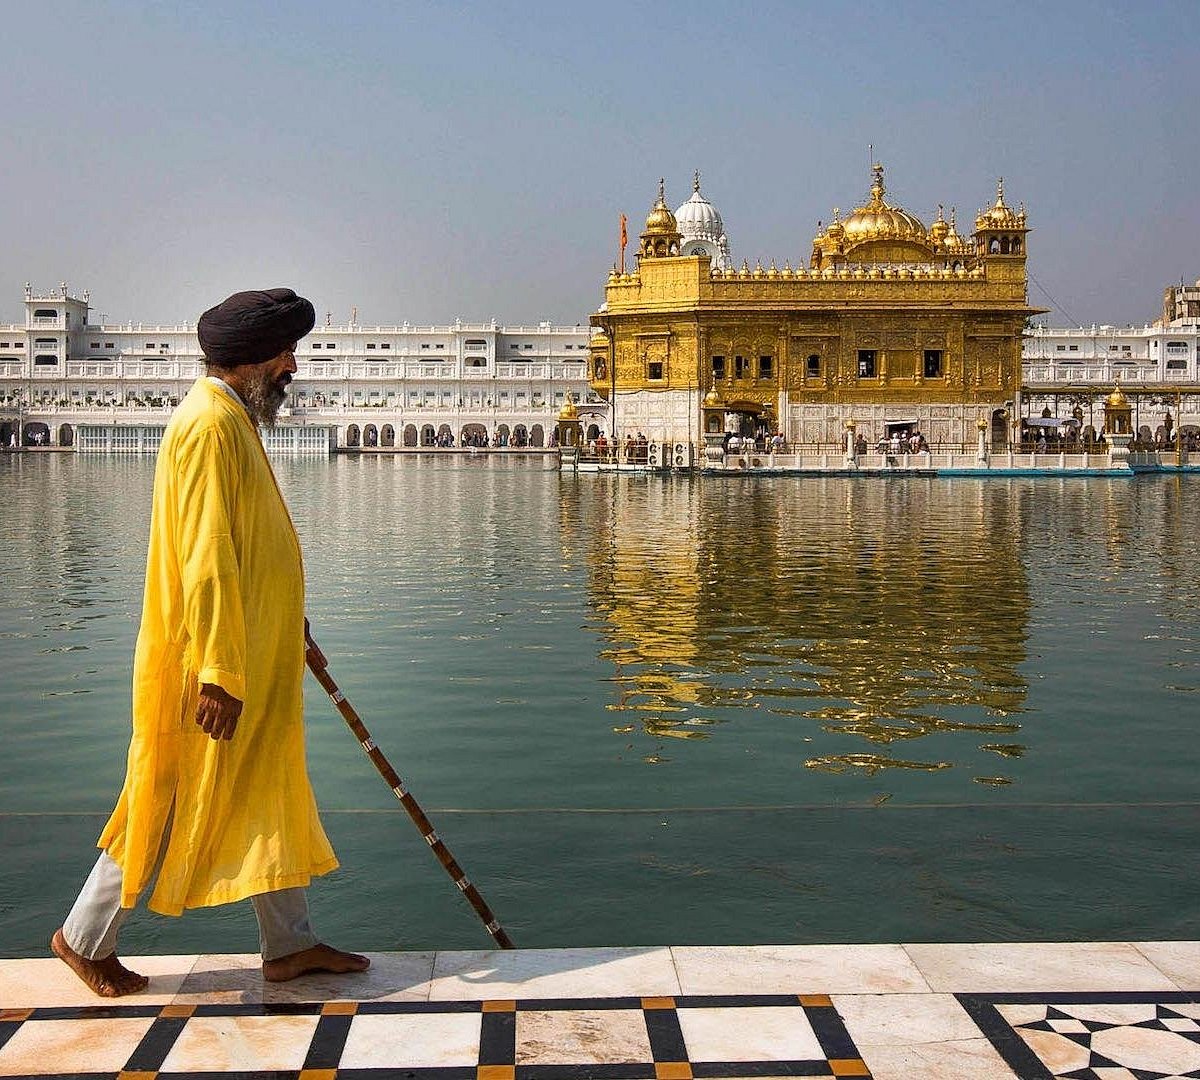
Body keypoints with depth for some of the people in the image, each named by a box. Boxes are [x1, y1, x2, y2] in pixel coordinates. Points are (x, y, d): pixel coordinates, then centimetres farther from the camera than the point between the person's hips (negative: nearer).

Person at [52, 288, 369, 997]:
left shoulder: (233, 420, 13)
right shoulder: (210, 426, -19)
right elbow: (206, 560, -25)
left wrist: (288, 624, 27)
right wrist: (219, 673, -26)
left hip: (254, 659, 10)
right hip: (214, 662, -10)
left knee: (271, 799, 13)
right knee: (175, 808, 3)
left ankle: (290, 945, 23)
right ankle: (85, 938, 20)